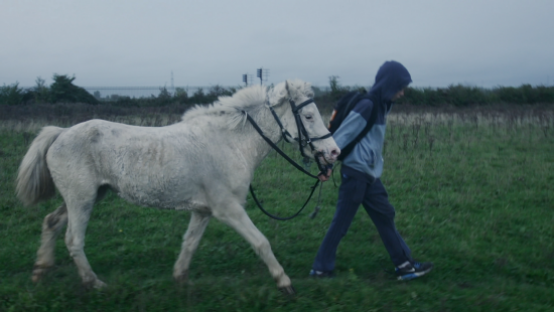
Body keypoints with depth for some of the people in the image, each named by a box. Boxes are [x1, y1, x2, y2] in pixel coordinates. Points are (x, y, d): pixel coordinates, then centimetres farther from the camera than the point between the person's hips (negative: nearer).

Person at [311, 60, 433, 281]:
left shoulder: (382, 107, 11)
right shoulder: (366, 107, -17)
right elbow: (342, 136, -18)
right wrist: (328, 166, -18)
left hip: (371, 176, 9)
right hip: (355, 173, -9)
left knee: (385, 217, 11)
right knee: (341, 224, -1)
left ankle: (404, 265, 17)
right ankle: (320, 268, 10)